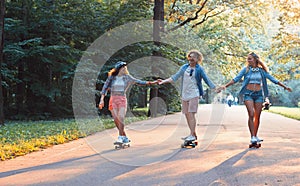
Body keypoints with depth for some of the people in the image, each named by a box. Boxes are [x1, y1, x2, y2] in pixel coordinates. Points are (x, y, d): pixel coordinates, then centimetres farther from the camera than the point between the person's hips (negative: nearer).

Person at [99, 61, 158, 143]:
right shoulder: (111, 77, 2)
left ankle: (120, 137, -16)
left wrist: (150, 83, 7)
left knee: (121, 119, -17)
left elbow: (138, 82, 11)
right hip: (113, 100, 1)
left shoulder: (127, 77, 5)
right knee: (116, 120, -3)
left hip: (122, 100, 0)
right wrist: (102, 99, -7)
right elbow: (105, 88, 2)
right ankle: (125, 137, 8)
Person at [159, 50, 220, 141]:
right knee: (187, 115, 6)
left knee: (191, 114, -13)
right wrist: (164, 81, 5)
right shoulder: (184, 67, 12)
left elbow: (207, 80, 1)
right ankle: (193, 134, 15)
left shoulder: (199, 69, 0)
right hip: (184, 95, 5)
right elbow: (175, 77, 12)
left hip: (194, 94, -5)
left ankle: (192, 135, -13)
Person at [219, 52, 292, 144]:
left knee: (257, 116, 2)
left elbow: (273, 79, 11)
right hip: (248, 94, -2)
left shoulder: (261, 70, 7)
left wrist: (285, 87, 14)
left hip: (258, 94, 2)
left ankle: (255, 136, 16)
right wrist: (226, 86, -13)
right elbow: (236, 79, -2)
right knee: (251, 114, -14)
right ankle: (252, 137, -15)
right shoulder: (246, 69, 3)